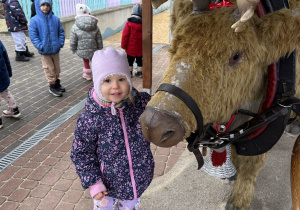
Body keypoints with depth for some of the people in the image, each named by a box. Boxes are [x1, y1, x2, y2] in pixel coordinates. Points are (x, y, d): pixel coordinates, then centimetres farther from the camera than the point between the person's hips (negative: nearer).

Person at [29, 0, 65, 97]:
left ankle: (57, 83, 36)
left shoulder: (55, 19, -2)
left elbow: (61, 32, 5)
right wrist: (40, 46, -18)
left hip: (56, 49, 3)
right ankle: (52, 86, 22)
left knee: (57, 68, 17)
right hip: (45, 51, -3)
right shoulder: (34, 20, -11)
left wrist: (61, 43, -5)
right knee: (50, 69, 6)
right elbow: (33, 36, -12)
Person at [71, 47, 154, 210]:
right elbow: (81, 153, -10)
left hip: (138, 182, 2)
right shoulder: (90, 118, -21)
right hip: (106, 186, -2)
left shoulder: (142, 104, -15)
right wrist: (93, 182, -14)